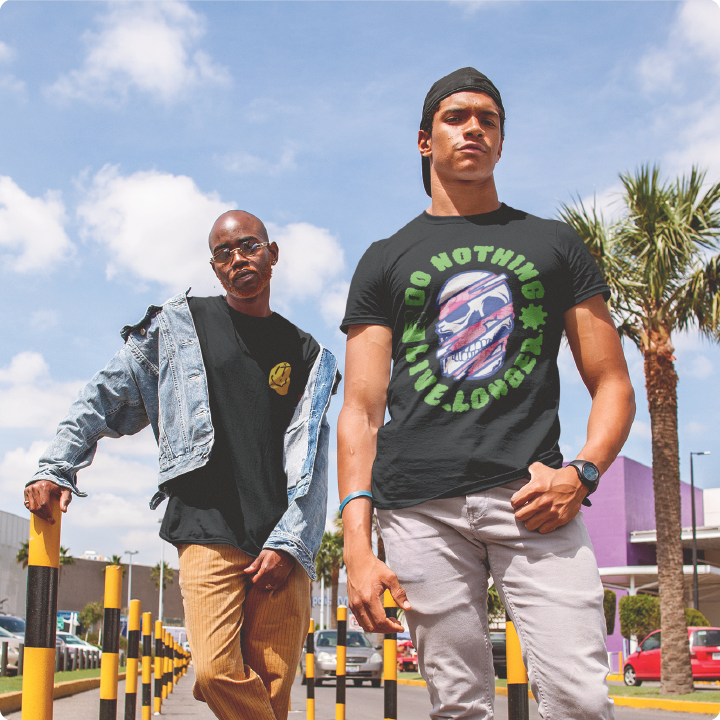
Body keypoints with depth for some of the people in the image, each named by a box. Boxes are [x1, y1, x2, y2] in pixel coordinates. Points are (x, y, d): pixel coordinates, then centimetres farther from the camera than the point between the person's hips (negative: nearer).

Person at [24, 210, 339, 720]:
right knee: (218, 670, -18)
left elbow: (311, 462, 9)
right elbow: (104, 400, 14)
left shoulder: (306, 354, 15)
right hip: (207, 530, -2)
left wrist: (289, 542, -4)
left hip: (284, 542, 2)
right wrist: (57, 468, 2)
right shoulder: (177, 325, 12)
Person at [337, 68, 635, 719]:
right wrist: (357, 543, -3)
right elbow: (361, 410, 10)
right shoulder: (386, 261, 18)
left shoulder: (554, 244, 19)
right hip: (418, 506, 1)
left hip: (528, 492, 0)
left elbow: (612, 385, 15)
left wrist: (582, 473, -6)